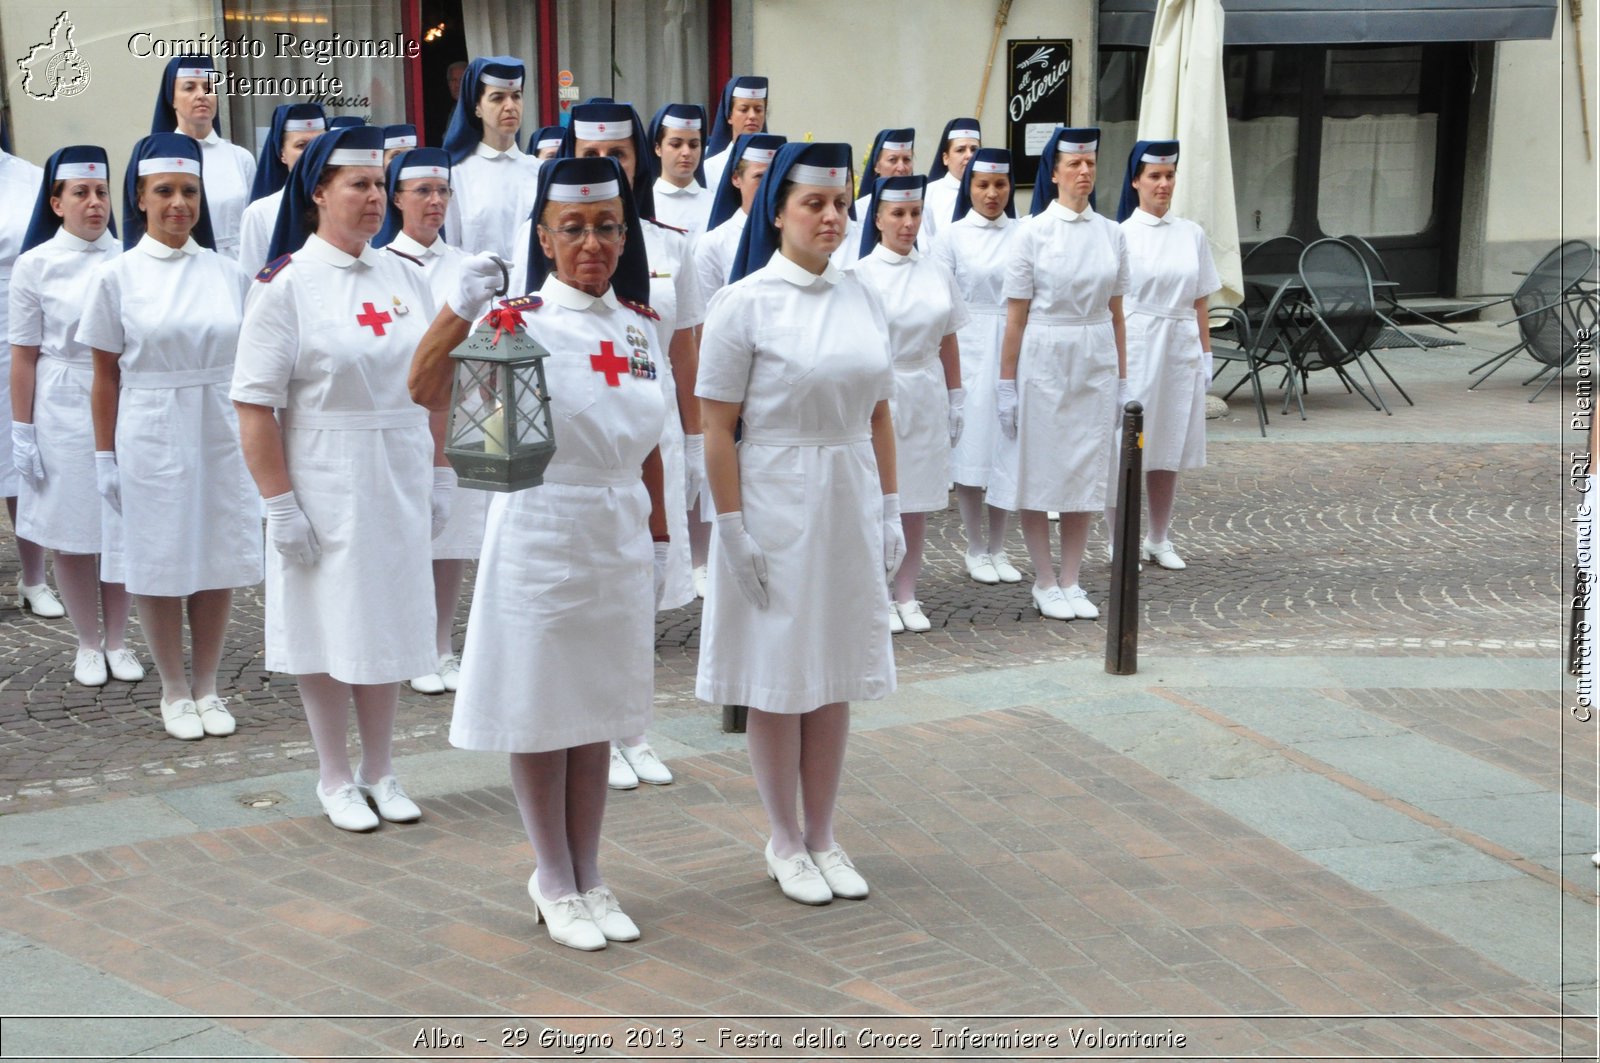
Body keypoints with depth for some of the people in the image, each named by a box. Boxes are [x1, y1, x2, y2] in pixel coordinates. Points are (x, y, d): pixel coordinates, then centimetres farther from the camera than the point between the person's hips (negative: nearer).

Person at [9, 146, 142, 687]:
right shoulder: (35, 265, -3)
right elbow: (24, 357, -2)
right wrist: (22, 431, -4)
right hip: (64, 412, -1)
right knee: (71, 532, 6)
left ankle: (117, 641, 21)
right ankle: (88, 645, 21)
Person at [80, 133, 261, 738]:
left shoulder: (227, 273, 4)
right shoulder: (116, 277, -1)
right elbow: (106, 377, 1)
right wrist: (105, 457, 0)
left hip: (222, 435, 2)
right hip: (151, 438, -2)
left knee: (218, 562, 7)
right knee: (159, 566, 5)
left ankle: (207, 687, 21)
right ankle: (174, 692, 20)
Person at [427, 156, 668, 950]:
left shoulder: (640, 325, 4)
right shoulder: (521, 322, -12)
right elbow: (425, 392, -26)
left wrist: (658, 536, 13)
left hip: (619, 541, 5)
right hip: (541, 536, -5)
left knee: (599, 710, 14)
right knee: (541, 713, 6)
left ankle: (587, 874, 27)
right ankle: (554, 882, 21)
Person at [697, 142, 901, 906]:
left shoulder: (861, 298, 6)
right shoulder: (744, 304, -9)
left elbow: (879, 415, 10)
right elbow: (717, 428, -10)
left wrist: (889, 511, 8)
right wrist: (733, 527, -14)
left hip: (849, 510, 5)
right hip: (775, 508, -5)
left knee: (835, 675, 12)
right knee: (777, 679, 6)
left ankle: (823, 837, 25)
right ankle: (784, 843, 21)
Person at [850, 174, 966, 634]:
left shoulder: (937, 273, 8)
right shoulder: (861, 275, -5)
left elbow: (948, 342, 12)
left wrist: (956, 399, 10)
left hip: (926, 397, 4)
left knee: (918, 502, 8)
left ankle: (907, 595, 18)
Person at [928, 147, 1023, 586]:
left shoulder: (1022, 236, 6)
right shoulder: (951, 236, 0)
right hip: (968, 349, -2)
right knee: (970, 447, 1)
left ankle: (998, 548, 16)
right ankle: (977, 550, 13)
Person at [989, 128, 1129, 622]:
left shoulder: (1110, 233, 6)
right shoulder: (1032, 233, -5)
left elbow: (1116, 312, 10)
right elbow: (1016, 316, -5)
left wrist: (1121, 377, 8)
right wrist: (1006, 383, -6)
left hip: (1096, 363, 4)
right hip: (1044, 360, -4)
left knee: (1085, 471, 7)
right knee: (1038, 472, 3)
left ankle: (1070, 582, 16)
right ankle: (1045, 583, 15)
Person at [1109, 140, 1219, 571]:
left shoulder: (1192, 235, 9)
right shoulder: (1120, 234, -4)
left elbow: (1199, 303, 12)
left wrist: (1206, 353, 9)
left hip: (1179, 350, 4)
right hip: (1134, 348, -4)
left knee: (1170, 447, 9)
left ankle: (1159, 540, 20)